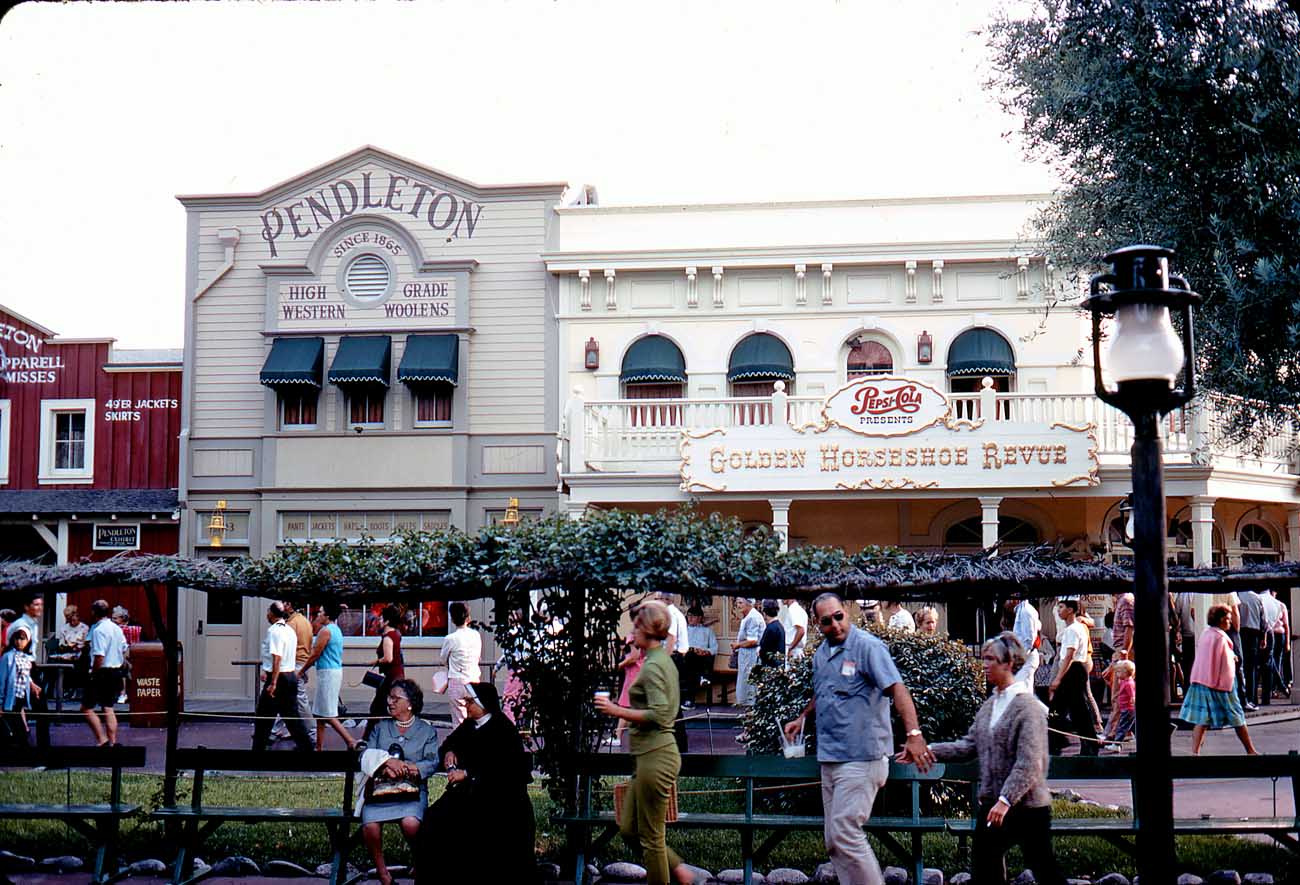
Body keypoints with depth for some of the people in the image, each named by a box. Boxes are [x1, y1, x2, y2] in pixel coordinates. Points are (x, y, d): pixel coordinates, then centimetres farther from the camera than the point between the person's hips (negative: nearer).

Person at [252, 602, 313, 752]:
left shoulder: (274, 631, -15)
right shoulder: (290, 630, 13)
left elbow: (276, 658, -22)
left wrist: (273, 683, -23)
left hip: (278, 678, -8)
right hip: (291, 675, 8)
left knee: (264, 717, 1)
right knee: (291, 715, 11)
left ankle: (259, 746, 6)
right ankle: (306, 746, 8)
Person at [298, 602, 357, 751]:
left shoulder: (325, 631, -15)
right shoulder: (337, 630, 14)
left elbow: (315, 655, -12)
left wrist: (301, 671, -4)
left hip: (327, 673, -10)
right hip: (336, 671, 10)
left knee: (327, 714, -7)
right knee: (319, 713, 13)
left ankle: (350, 741, -11)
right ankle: (319, 747, 15)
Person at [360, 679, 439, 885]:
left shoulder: (427, 731, 14)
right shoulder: (380, 727, 22)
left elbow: (432, 762, 2)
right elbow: (366, 757, 9)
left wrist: (409, 768, -16)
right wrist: (387, 762, -11)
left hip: (412, 788, -2)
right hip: (380, 788, 2)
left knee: (410, 823, -33)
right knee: (370, 827, -28)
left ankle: (422, 866, -6)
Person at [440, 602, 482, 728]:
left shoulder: (450, 639, -11)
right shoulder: (476, 635, 1)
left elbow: (444, 660, 4)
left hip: (457, 681, -5)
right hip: (474, 679, 5)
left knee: (459, 720, -1)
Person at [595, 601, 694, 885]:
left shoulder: (652, 666, -16)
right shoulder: (666, 661, 14)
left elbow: (659, 715, -24)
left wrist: (617, 711, -18)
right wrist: (625, 709, 16)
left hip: (655, 756, -10)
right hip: (655, 753, 10)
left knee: (650, 835, 0)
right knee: (629, 828, 16)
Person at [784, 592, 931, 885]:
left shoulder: (867, 646, -12)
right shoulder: (821, 654, 14)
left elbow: (897, 688, -21)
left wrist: (913, 734, -31)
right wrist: (803, 717, 18)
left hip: (861, 758, -9)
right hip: (830, 758, 9)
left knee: (845, 832, -12)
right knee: (834, 841, 11)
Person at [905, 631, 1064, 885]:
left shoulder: (1028, 706, -14)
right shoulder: (990, 704, 11)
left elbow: (1029, 764, -21)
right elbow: (970, 745, 10)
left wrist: (1006, 800, -27)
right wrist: (929, 751, -1)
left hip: (1027, 805, -8)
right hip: (991, 802, 8)